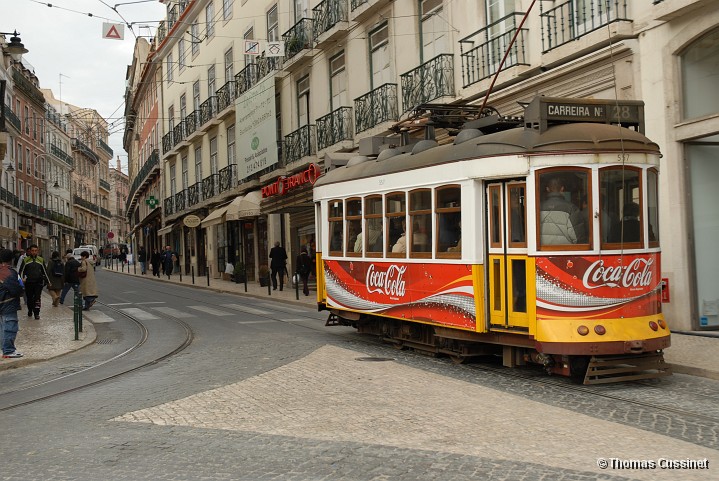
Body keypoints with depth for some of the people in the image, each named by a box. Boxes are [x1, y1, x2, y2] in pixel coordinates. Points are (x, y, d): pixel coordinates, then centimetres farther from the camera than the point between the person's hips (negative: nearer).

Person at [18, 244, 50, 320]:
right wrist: (22, 278, -10)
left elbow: (45, 271, 17)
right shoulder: (26, 260, 4)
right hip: (28, 282, 0)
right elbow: (21, 271, 7)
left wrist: (48, 281, 17)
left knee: (37, 298, -8)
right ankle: (30, 311, 28)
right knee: (29, 298, 9)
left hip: (38, 283, 0)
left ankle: (36, 313, -7)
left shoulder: (41, 260, 9)